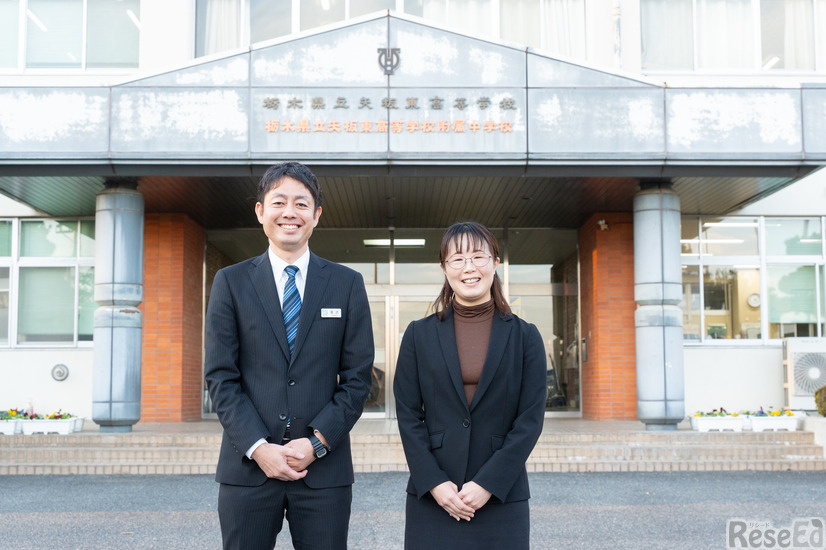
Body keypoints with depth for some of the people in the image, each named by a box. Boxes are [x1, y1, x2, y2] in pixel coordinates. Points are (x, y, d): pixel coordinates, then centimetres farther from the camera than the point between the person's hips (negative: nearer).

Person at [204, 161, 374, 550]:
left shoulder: (347, 284, 6)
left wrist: (317, 442, -8)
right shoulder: (231, 282, 6)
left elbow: (357, 377, 3)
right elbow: (220, 376, 1)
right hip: (248, 465, 0)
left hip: (324, 468, 0)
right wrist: (258, 447, -10)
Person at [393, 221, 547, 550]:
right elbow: (408, 415, 2)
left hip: (501, 496, 0)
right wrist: (434, 482, -8)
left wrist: (487, 484, -9)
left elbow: (530, 419, -2)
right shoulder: (419, 334, 5)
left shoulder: (524, 336, 3)